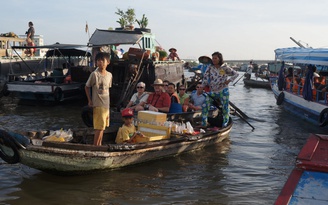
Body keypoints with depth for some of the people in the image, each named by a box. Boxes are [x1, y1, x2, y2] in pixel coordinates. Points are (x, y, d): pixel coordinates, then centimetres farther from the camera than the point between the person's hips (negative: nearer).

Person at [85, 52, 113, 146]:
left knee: (103, 127, 12)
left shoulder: (109, 75, 7)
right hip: (98, 105, -7)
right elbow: (87, 87, -3)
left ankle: (99, 145, 21)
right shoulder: (94, 74, -11)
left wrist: (107, 101, 12)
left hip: (106, 105, 7)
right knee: (99, 127, -7)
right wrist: (89, 101, -5)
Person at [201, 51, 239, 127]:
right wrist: (201, 87, -7)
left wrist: (229, 80, -10)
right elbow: (205, 78, 1)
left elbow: (236, 74, 2)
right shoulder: (210, 68, 3)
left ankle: (225, 122, 23)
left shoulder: (225, 68, -4)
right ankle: (204, 123, 6)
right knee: (205, 105, -5)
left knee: (225, 107, 5)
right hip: (212, 92, 3)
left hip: (223, 91, -3)